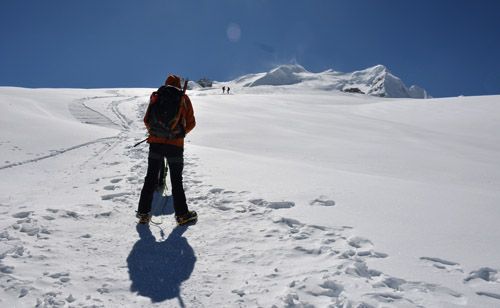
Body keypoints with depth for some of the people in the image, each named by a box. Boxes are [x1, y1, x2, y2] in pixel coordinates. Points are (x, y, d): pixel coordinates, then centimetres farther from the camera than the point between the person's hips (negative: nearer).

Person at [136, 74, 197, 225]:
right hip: (175, 144, -2)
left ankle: (143, 213, 16)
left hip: (156, 142, 2)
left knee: (151, 178, 11)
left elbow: (147, 120, 8)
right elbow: (191, 123, 3)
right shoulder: (183, 98, 3)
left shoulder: (156, 96, 7)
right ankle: (182, 214, 11)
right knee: (176, 180, 8)